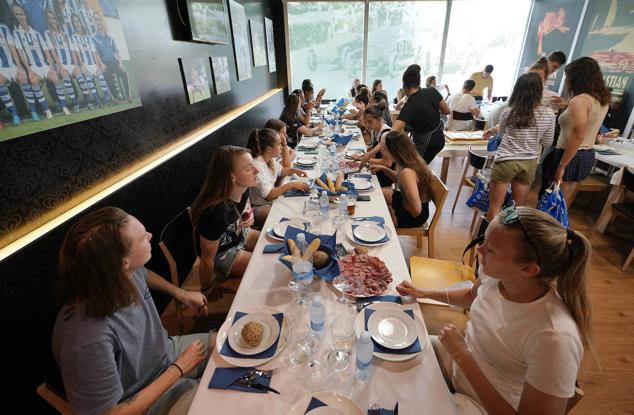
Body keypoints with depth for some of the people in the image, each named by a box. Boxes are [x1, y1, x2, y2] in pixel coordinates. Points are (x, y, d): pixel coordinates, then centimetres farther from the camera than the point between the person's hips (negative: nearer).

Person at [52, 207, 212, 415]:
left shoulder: (128, 273, -19)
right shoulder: (89, 341, -40)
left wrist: (181, 293, 1)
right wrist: (178, 369, -20)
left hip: (167, 352, 6)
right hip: (141, 397, -6)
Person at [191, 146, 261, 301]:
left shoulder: (243, 189, -19)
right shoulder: (214, 212, -40)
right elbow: (207, 259, -24)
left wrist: (249, 217, -15)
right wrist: (207, 290, -8)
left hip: (241, 236, 7)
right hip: (222, 253, -7)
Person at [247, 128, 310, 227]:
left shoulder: (270, 159, 1)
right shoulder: (256, 166, -26)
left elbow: (280, 170, 24)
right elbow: (268, 195, -29)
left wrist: (294, 170, 4)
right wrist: (291, 185, -27)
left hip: (272, 199, 9)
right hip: (259, 208, -9)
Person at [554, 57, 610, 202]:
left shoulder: (580, 100, -17)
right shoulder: (603, 99, 11)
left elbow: (577, 137, -22)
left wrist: (561, 165, -21)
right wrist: (567, 105, 31)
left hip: (573, 156, -9)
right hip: (588, 155, 9)